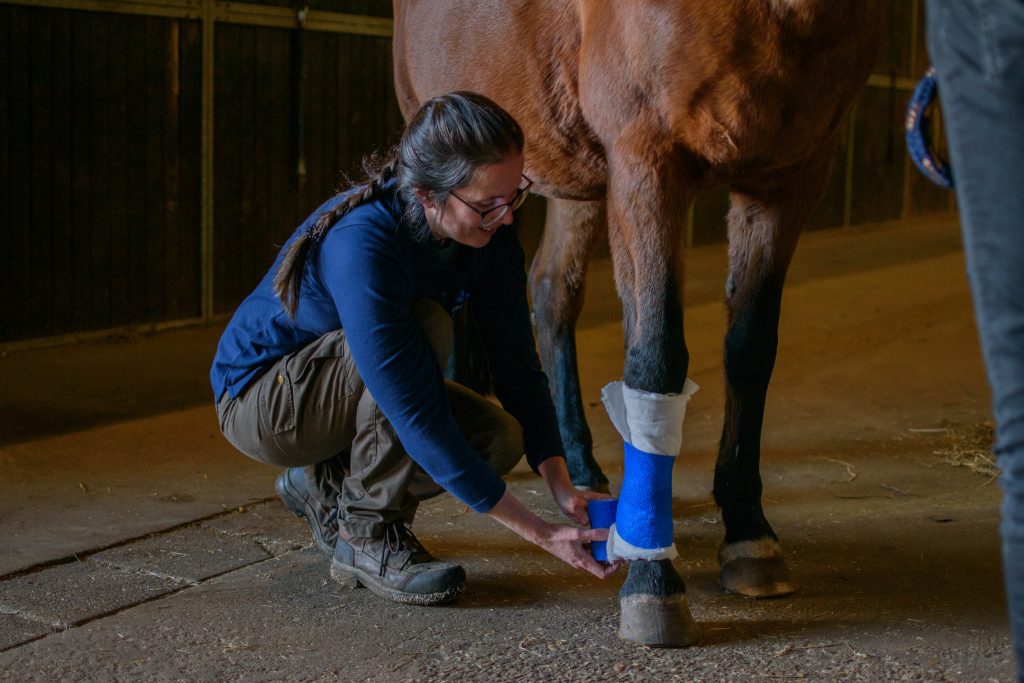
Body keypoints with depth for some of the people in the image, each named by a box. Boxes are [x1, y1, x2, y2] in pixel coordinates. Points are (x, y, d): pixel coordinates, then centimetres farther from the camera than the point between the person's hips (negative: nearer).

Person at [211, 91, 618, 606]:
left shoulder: (489, 234, -15)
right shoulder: (362, 245, -37)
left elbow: (518, 369, -7)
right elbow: (421, 422, -37)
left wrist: (562, 487, -21)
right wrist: (540, 533, -35)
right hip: (257, 399, -7)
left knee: (499, 437, -16)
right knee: (425, 327, -32)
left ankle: (328, 485, 9)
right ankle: (369, 538, -15)